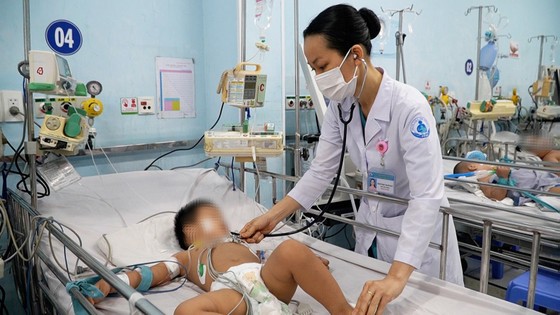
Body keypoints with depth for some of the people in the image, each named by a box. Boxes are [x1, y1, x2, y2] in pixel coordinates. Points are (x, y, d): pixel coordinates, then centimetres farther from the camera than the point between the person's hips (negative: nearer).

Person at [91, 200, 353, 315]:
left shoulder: (240, 245, 40)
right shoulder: (186, 257, 33)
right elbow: (149, 275, 20)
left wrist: (310, 264, 14)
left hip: (267, 281, 3)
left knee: (291, 249, -28)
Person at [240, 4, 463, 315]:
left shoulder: (408, 106, -28)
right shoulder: (340, 105, -9)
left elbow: (427, 197, -33)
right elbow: (320, 172, -5)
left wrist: (396, 277, -41)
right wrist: (273, 215, -13)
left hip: (417, 229, -5)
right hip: (370, 225, 6)